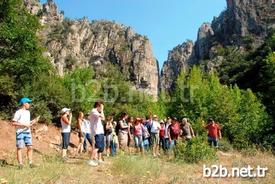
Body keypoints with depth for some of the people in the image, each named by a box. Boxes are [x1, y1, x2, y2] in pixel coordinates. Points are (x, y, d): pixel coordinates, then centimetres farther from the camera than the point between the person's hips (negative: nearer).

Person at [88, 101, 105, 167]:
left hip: (100, 132, 11)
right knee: (97, 146, -16)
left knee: (101, 146, 16)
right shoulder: (94, 111, -12)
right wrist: (101, 110, -11)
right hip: (98, 132, -11)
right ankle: (91, 160, -17)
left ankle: (99, 159, 27)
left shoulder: (96, 112, 19)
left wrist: (101, 111, 23)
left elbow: (103, 118, 27)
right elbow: (102, 117, -23)